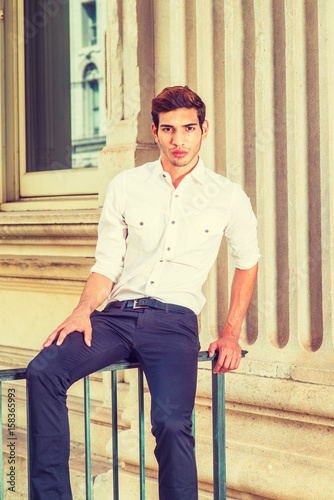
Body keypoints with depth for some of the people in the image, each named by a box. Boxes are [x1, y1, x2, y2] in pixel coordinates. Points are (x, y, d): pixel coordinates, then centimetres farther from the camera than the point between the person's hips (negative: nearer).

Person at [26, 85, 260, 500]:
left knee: (171, 422, -29)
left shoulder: (228, 197, 8)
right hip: (118, 314, 2)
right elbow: (106, 264, 10)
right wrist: (83, 311, -9)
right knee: (43, 371, -24)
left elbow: (247, 261, 22)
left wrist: (231, 334, 14)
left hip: (175, 321, -2)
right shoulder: (125, 186, 11)